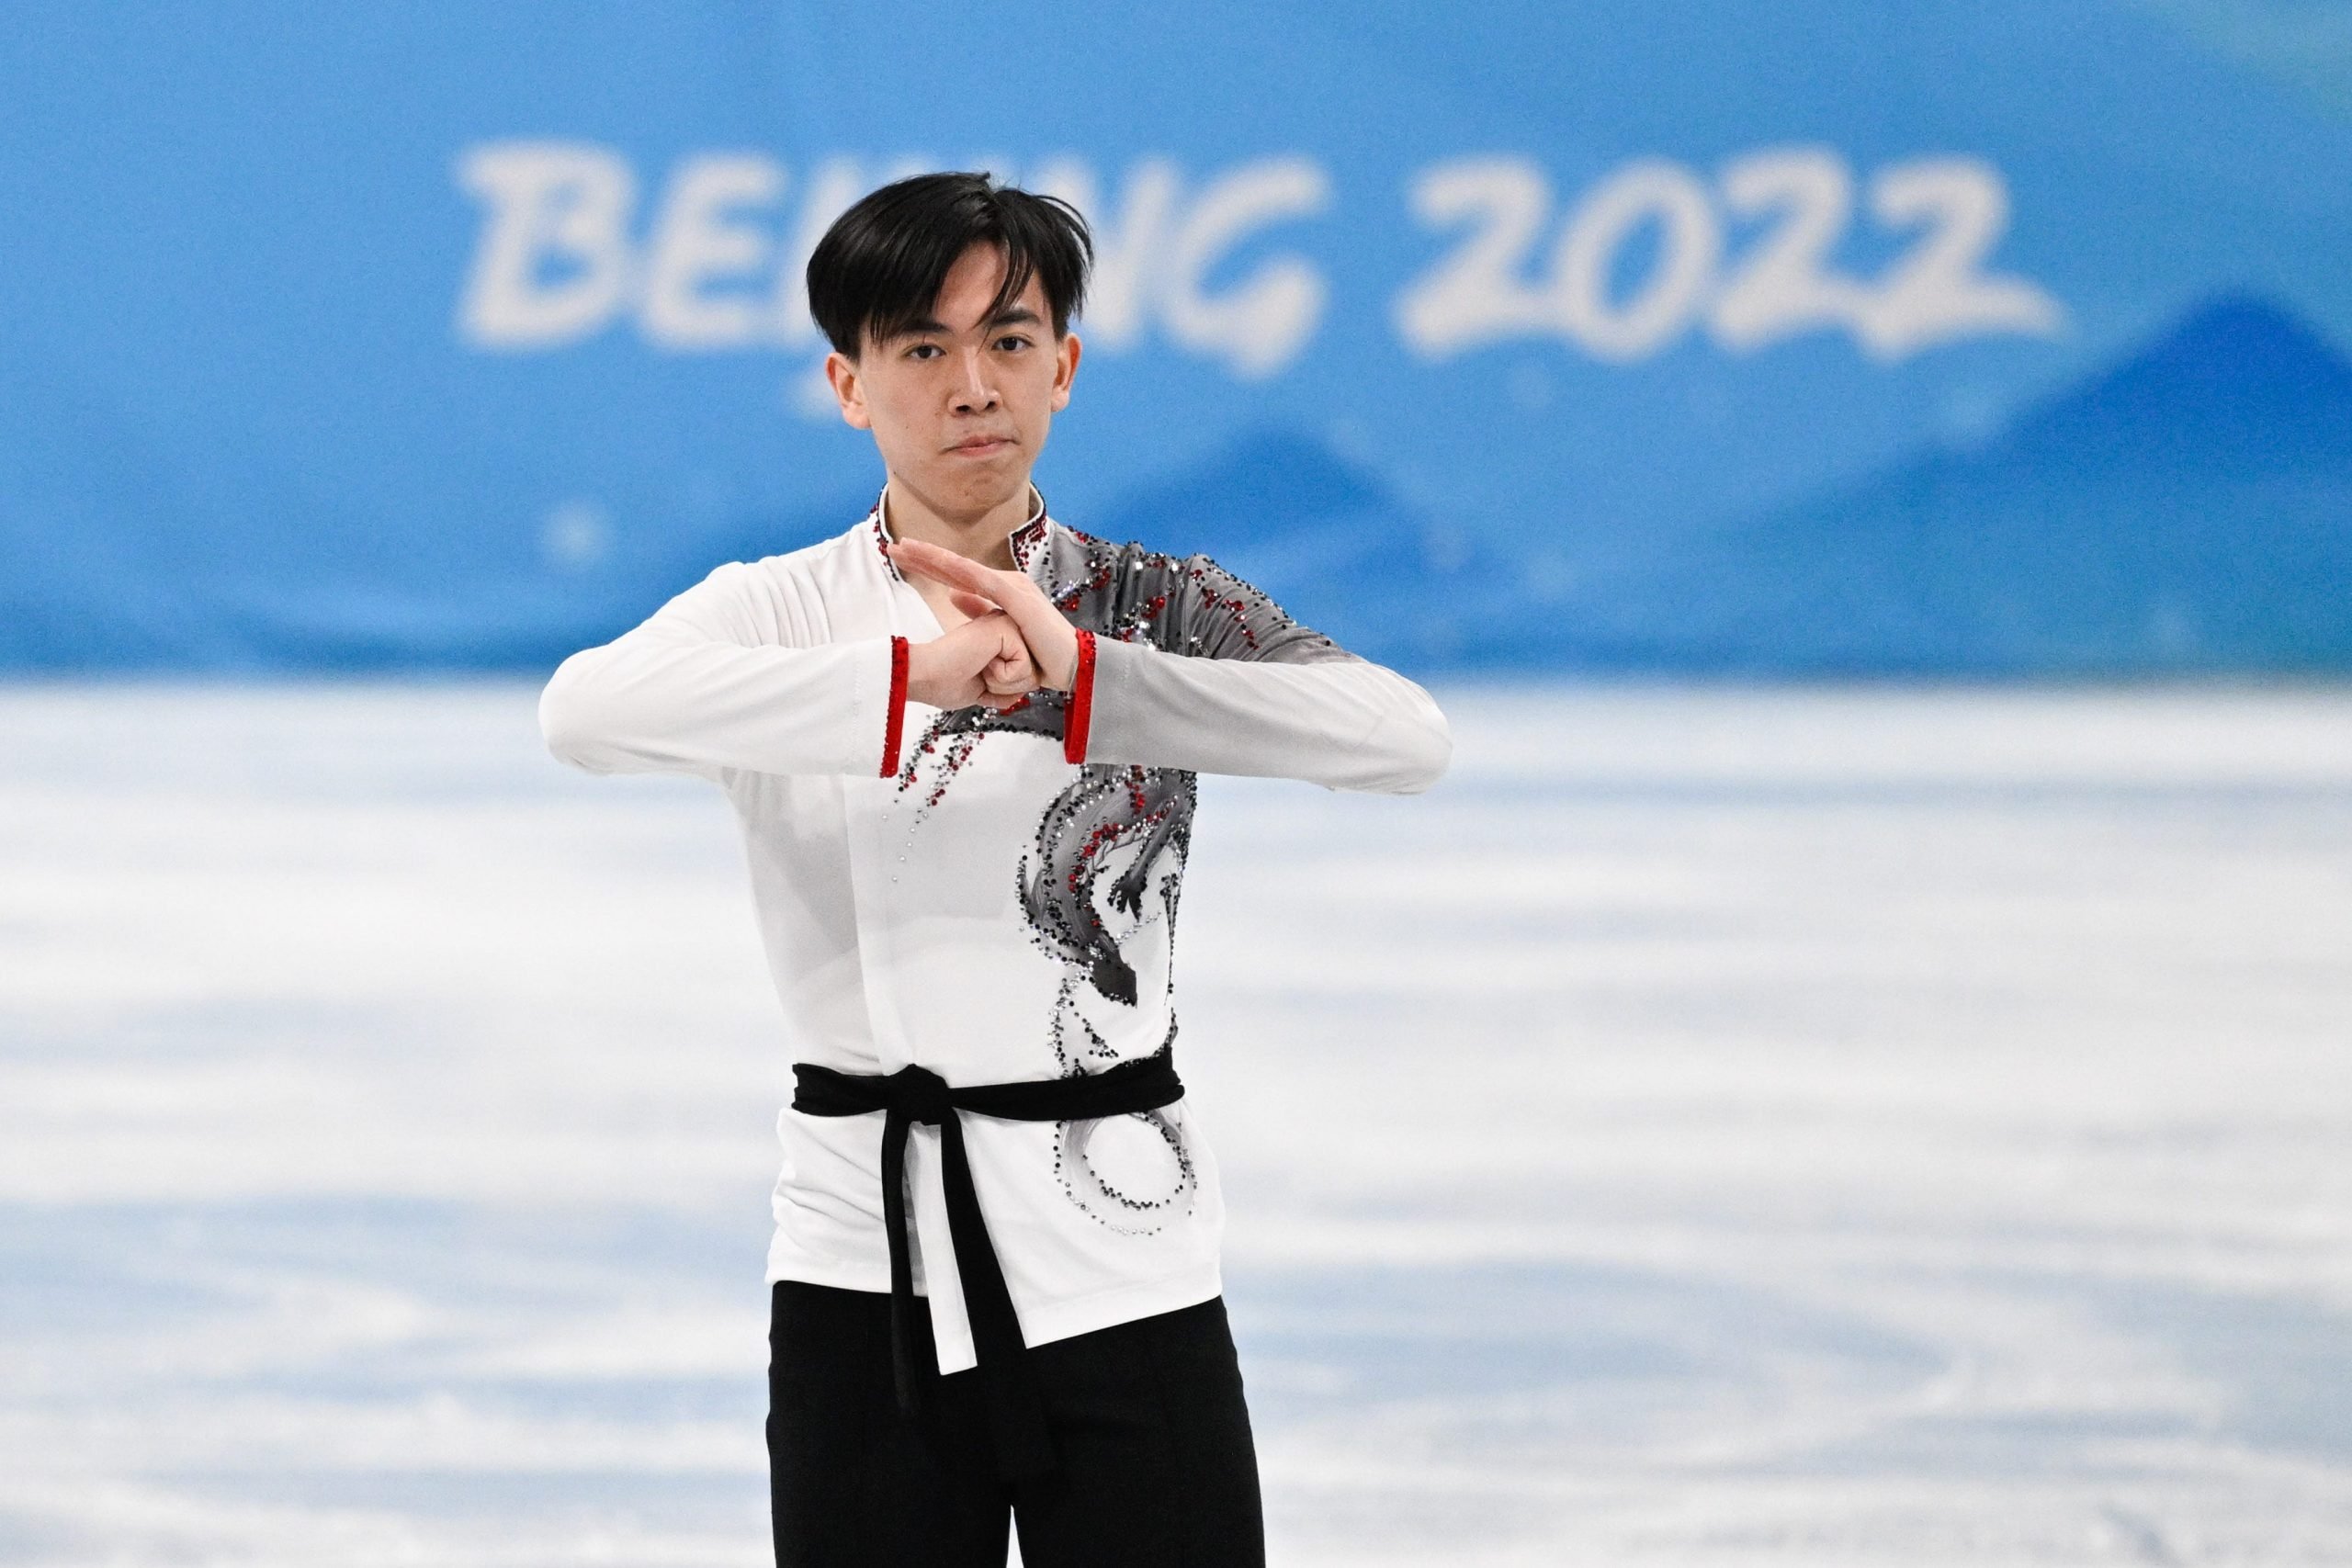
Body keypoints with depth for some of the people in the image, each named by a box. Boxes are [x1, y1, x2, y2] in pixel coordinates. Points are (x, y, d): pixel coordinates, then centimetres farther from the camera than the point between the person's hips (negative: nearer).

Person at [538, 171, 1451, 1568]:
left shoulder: (1154, 610, 4)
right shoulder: (779, 612, 4)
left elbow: (1409, 739, -15)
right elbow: (590, 712, -20)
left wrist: (1076, 675, -24)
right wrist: (909, 675, -29)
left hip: (1123, 1260, 0)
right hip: (871, 1274, 0)